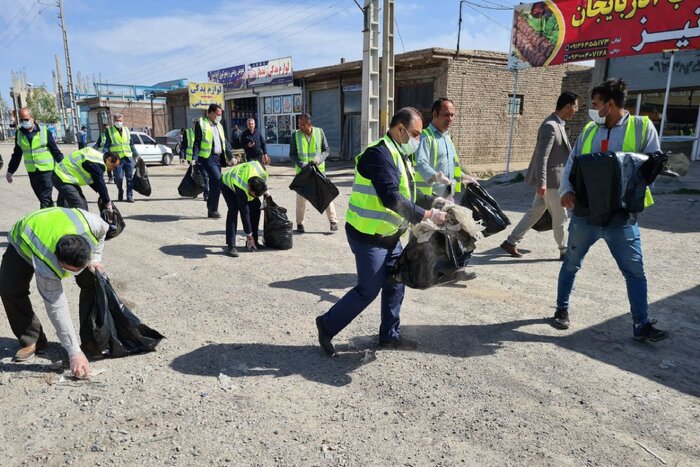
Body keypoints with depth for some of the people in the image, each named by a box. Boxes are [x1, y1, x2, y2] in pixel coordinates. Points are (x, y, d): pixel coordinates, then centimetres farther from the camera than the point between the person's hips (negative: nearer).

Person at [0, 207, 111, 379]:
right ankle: (31, 341, -3)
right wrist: (74, 352, -38)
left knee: (94, 281, -15)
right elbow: (57, 309, -39)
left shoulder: (91, 224, -42)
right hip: (23, 242, -3)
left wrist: (95, 259, -22)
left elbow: (102, 231, -13)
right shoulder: (46, 267, -45)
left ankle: (92, 341, -4)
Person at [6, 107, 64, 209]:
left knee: (45, 200, -8)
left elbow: (55, 151, -4)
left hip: (46, 170, -4)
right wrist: (10, 171, 16)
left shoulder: (44, 131, -7)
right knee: (42, 198, 12)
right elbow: (17, 154, 14)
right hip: (31, 172, 4)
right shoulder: (19, 134, 4)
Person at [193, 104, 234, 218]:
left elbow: (225, 143, 24)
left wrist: (231, 157, 19)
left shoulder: (219, 125, 20)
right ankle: (213, 209, -10)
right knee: (217, 179, -20)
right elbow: (196, 143, -8)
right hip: (207, 157, -7)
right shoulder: (201, 124, -2)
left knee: (214, 183, 9)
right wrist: (194, 158, -16)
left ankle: (211, 211, 17)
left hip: (218, 157, 7)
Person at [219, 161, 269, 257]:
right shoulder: (242, 189, -45)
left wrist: (264, 190, -1)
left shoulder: (264, 174, -33)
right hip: (227, 184, -6)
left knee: (256, 206, -6)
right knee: (233, 210, -27)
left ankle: (254, 242, 6)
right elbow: (244, 213, -36)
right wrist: (249, 235, -28)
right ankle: (230, 246, -25)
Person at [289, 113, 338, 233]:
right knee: (301, 197, 4)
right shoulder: (296, 135, -4)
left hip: (318, 169, 0)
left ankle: (333, 220, 11)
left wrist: (319, 159, -18)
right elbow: (292, 154, 0)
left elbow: (326, 150, 1)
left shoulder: (319, 132, -5)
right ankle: (299, 223, 17)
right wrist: (301, 164, -17)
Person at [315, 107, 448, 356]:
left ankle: (390, 335, 30)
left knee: (395, 284, 15)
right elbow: (391, 199, -30)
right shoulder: (379, 153, -21)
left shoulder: (399, 155, 13)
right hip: (369, 236, -10)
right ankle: (328, 324, 17)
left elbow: (406, 194, 19)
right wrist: (427, 215, -26)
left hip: (388, 235, 10)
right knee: (369, 290, -2)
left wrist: (433, 201, 7)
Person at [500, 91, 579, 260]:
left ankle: (510, 242, 16)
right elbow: (542, 156, -24)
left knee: (535, 212, 13)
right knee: (560, 217, 4)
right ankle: (564, 251, 20)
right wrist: (541, 182, -26)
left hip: (552, 178, 10)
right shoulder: (550, 126, -19)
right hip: (551, 179, -10)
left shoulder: (558, 124, 13)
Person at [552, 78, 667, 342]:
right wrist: (567, 191, -13)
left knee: (635, 271, 2)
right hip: (585, 213, 3)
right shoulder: (589, 130, 7)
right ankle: (562, 309, 31)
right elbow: (571, 164, 5)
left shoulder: (642, 127, -1)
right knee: (571, 264, 13)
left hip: (621, 216, -2)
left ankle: (641, 325, 15)